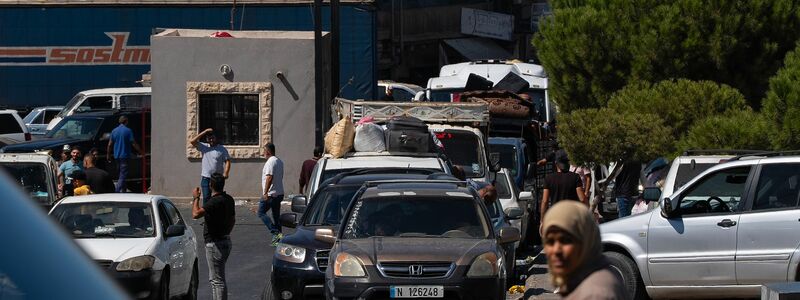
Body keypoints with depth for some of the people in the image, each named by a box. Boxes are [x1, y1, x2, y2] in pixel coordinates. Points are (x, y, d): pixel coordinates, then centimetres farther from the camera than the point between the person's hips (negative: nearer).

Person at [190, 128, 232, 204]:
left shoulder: (222, 149, 0)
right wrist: (204, 132, -8)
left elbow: (227, 161, -4)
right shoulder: (204, 147, 4)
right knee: (206, 197, -2)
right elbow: (192, 142, -6)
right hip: (206, 177, 1)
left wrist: (226, 173, -19)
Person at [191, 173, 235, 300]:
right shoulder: (228, 199, 8)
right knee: (214, 279, 19)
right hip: (225, 240, 10)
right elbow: (232, 220, 18)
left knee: (217, 280, -7)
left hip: (215, 244, -10)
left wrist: (196, 198, -15)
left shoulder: (215, 201, -22)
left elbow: (196, 214, -30)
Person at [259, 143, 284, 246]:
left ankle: (276, 233, -13)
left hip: (270, 194, -9)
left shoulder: (270, 162, -16)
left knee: (261, 213, -2)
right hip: (279, 194, 9)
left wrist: (265, 192, -26)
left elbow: (269, 178, -25)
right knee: (276, 215, 12)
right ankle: (277, 239, 11)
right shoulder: (279, 161, 14)